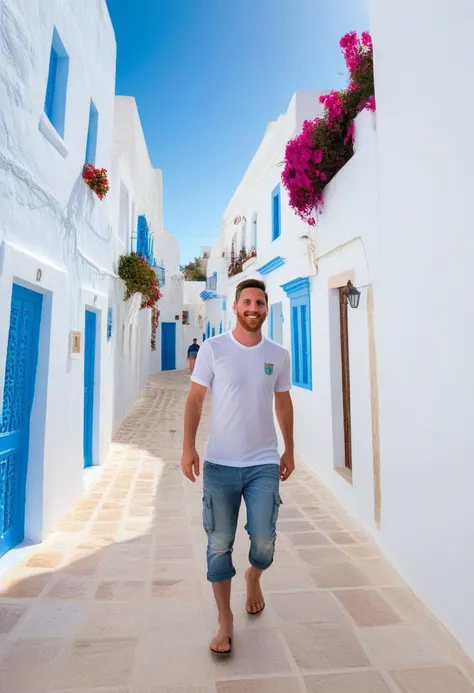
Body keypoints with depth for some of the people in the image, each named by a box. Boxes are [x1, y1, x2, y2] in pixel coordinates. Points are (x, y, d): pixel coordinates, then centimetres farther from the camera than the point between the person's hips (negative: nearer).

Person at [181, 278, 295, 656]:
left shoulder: (279, 355, 2)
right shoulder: (213, 348, -6)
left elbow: (283, 403, 12)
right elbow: (195, 399, -2)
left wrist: (290, 450, 14)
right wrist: (188, 446, -11)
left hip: (264, 464, 2)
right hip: (220, 464, -1)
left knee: (264, 540, 4)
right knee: (220, 544, 9)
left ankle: (254, 577, 41)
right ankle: (225, 623, 31)